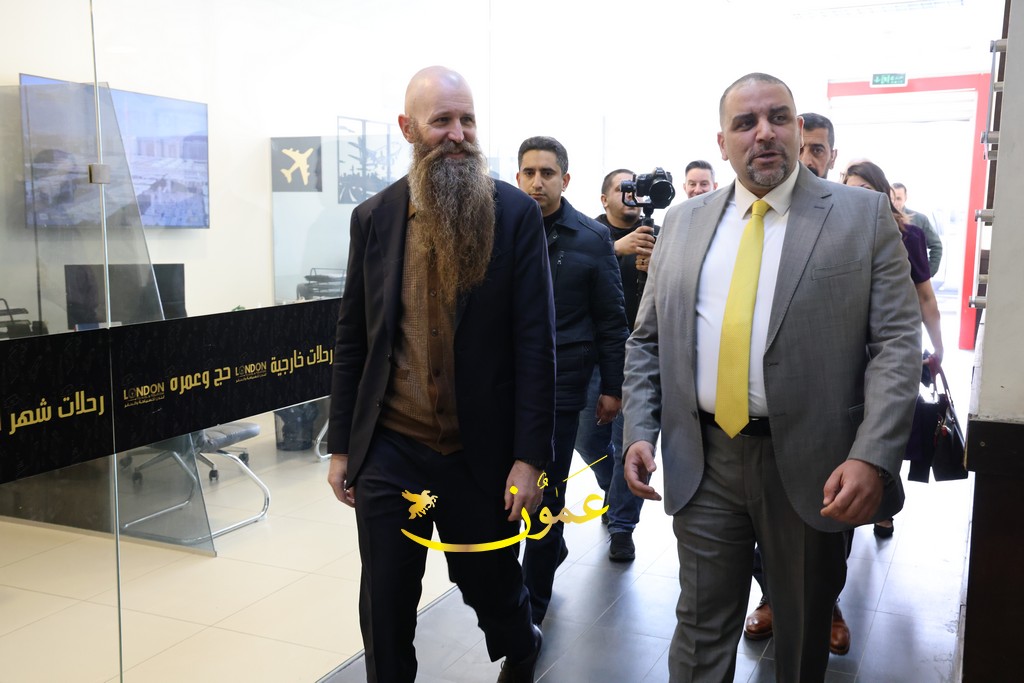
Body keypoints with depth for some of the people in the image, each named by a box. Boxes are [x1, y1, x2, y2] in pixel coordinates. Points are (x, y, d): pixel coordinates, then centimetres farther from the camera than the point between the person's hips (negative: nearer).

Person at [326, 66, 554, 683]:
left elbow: (536, 343, -8)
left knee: (491, 587, 17)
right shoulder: (373, 217, 2)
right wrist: (341, 446, 6)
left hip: (482, 453, -1)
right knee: (385, 608, 9)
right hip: (389, 451, 2)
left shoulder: (516, 215, -6)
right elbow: (352, 339, 6)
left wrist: (530, 457, -11)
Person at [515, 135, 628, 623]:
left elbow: (611, 320, 2)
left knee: (546, 494, 4)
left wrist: (612, 386, 1)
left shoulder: (592, 239, -1)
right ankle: (552, 550, 39)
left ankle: (533, 603, 20)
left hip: (560, 385, -2)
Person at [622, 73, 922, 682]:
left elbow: (898, 344, -7)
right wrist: (640, 432, -1)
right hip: (701, 462, 2)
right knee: (701, 630, 12)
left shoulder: (863, 215, -1)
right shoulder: (684, 221, 8)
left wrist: (872, 457, -18)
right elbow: (647, 339, 10)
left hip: (813, 468, -1)